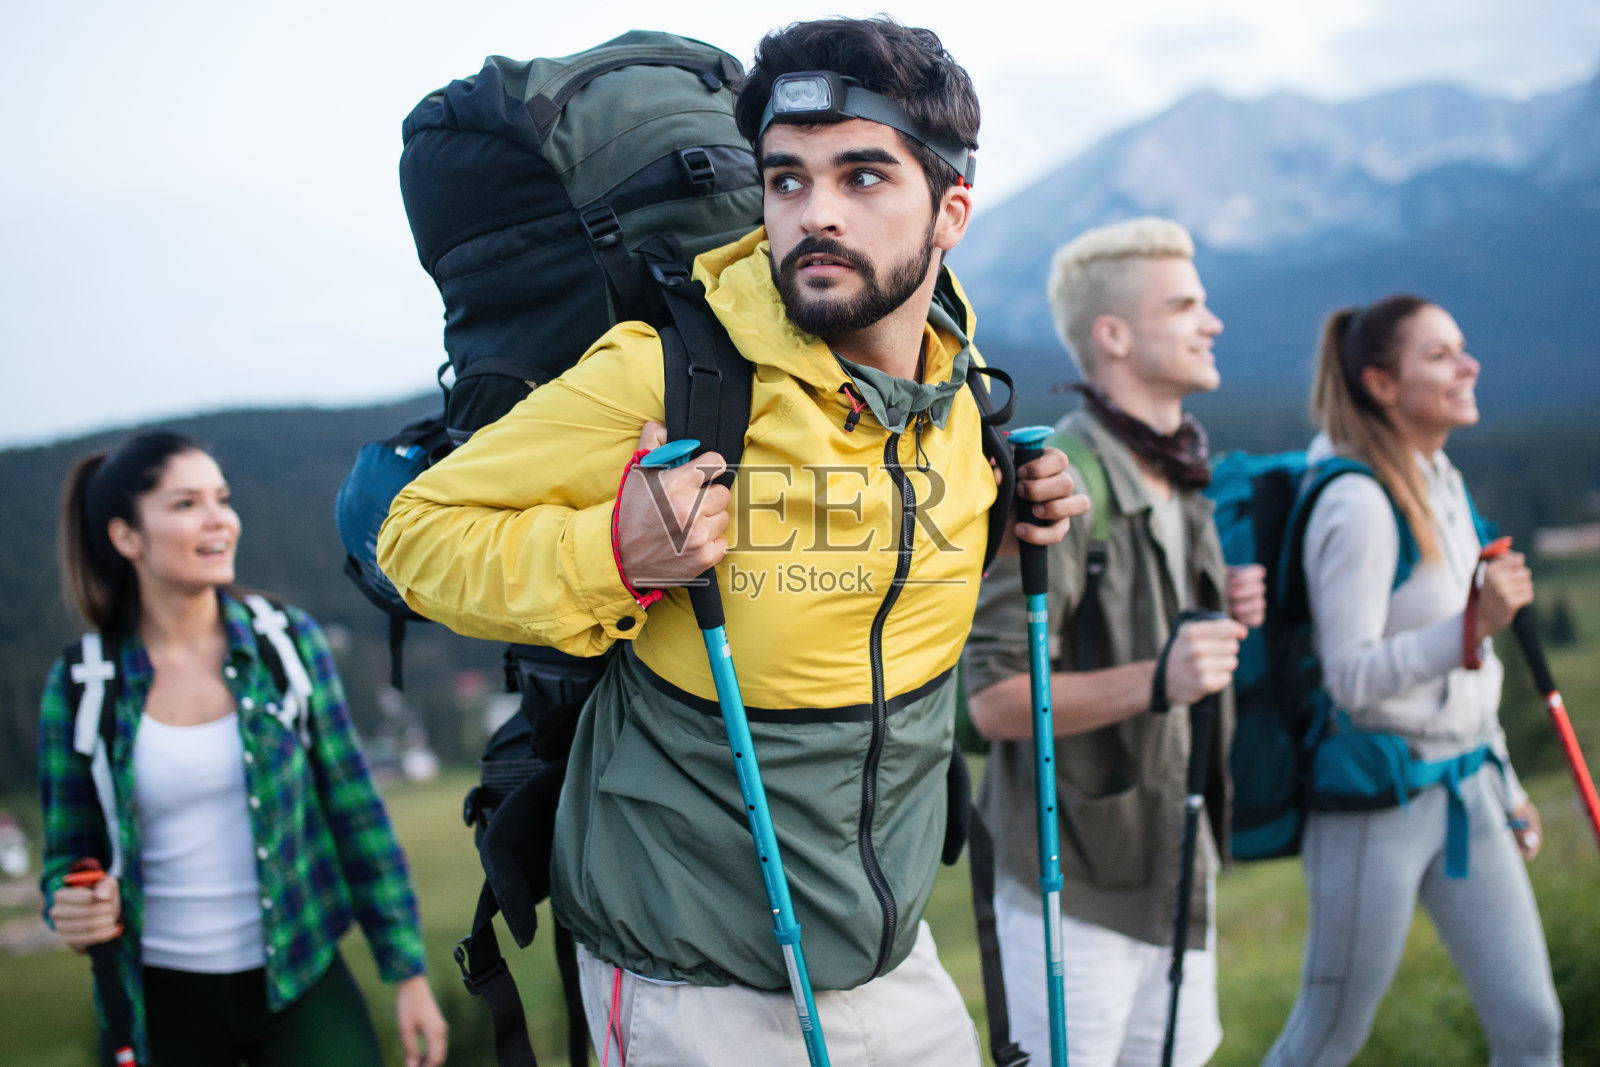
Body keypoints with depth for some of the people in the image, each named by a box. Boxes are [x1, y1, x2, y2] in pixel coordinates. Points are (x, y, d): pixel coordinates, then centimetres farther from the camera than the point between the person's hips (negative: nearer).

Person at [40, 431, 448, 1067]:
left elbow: (356, 815, 1)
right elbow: (69, 854, 7)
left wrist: (409, 972, 0)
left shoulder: (288, 641, -2)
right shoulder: (79, 686, -4)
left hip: (301, 986, 0)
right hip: (164, 1001, 0)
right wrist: (71, 911, -16)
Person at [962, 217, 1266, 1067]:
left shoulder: (1181, 480, 13)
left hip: (1177, 866, 9)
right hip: (1076, 879, -8)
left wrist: (1222, 619, 3)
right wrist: (1155, 680, -33)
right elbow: (994, 699, -21)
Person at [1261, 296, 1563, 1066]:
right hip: (1377, 800, -8)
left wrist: (1502, 784, 22)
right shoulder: (1357, 503, -17)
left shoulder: (1443, 484, 10)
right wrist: (1473, 626, -32)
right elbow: (1351, 676, -22)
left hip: (1465, 793, 8)